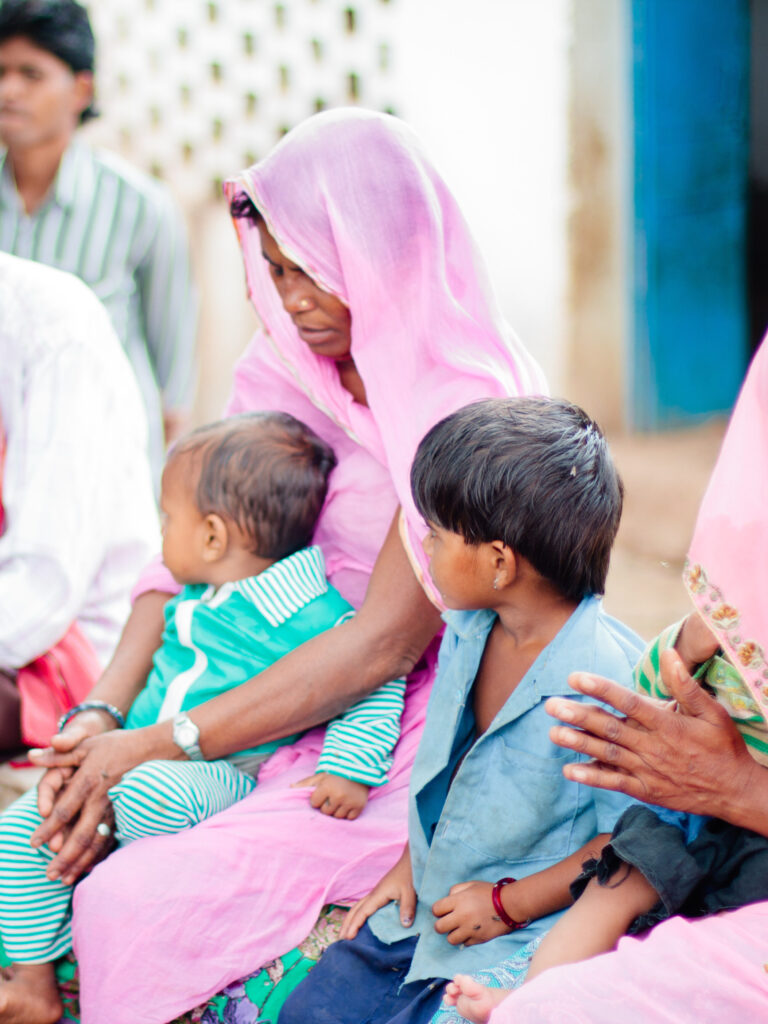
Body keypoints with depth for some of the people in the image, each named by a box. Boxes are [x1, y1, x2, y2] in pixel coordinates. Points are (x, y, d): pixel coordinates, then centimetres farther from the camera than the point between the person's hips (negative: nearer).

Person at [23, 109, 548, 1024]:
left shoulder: (469, 407, -18)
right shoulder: (282, 368, 4)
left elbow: (381, 647, -20)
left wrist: (156, 746, -20)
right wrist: (99, 716, -12)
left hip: (406, 760, -7)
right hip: (289, 708, 7)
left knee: (129, 906, -21)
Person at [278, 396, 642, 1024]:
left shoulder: (603, 677, -25)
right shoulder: (469, 632, 1)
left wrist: (506, 903, -17)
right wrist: (411, 864, 11)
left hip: (531, 936, -8)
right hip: (431, 904, 8)